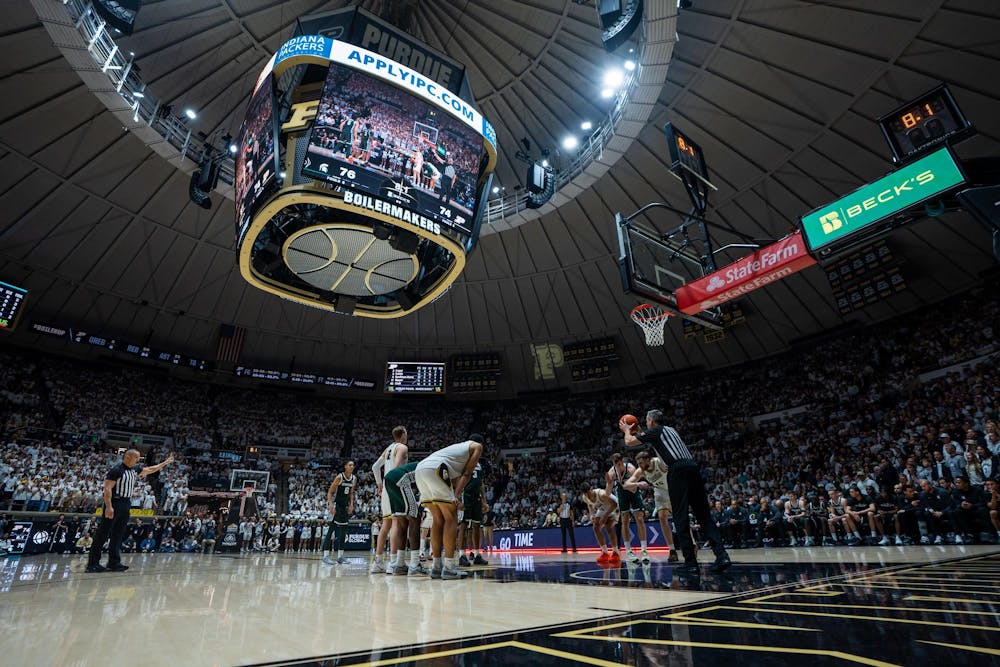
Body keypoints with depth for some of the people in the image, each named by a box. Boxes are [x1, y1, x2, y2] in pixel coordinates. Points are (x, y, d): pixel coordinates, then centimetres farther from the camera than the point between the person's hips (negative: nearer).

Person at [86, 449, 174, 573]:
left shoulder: (135, 469, 11)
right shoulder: (116, 470, -14)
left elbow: (150, 470, 27)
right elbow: (107, 488, -18)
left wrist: (165, 463, 26)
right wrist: (109, 507, -24)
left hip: (126, 505, 8)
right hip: (114, 503, -8)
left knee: (118, 535, 9)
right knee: (103, 534, -4)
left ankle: (114, 562, 13)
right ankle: (92, 563, 3)